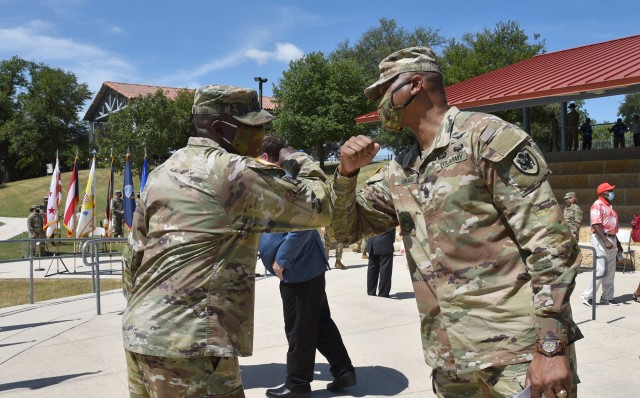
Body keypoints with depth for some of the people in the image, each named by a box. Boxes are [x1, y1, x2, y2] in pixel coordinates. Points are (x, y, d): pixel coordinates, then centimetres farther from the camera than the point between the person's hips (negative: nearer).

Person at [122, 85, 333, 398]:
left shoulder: (162, 173, 12)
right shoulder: (236, 172, -11)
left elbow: (133, 254, 16)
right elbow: (318, 208, -6)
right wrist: (300, 162, 11)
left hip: (140, 335, 9)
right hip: (188, 345, -9)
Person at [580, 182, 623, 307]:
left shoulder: (609, 206, 19)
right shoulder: (598, 205, -11)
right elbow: (596, 225, -21)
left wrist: (617, 242, 23)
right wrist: (605, 241, -27)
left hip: (611, 240, 9)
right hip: (601, 239, -9)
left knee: (610, 271, 11)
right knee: (600, 270, -10)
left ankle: (607, 297, 18)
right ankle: (587, 295, -2)